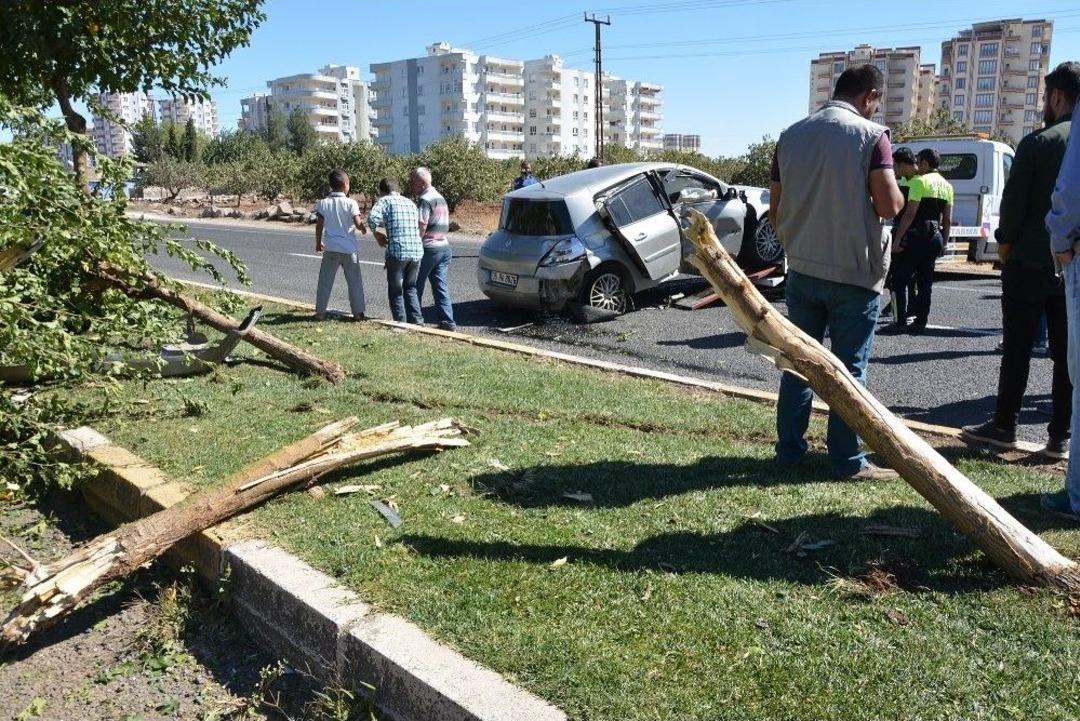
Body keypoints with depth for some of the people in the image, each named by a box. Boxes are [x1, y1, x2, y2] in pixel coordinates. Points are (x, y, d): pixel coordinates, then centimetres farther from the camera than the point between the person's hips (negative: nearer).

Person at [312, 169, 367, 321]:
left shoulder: (323, 203, 0)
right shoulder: (350, 203, -7)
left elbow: (319, 226, 2)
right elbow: (358, 224, -13)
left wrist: (318, 243, 15)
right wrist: (363, 227, 10)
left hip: (330, 248, 1)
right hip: (349, 248, -1)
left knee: (325, 282, 9)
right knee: (355, 282, 9)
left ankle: (320, 312, 11)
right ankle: (358, 312, 11)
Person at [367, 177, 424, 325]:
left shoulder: (385, 201, 4)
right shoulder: (410, 203, 20)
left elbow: (372, 218, -15)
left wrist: (377, 234, 3)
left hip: (397, 252, -5)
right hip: (417, 251, 5)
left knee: (395, 291, 9)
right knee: (410, 287, 21)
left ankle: (401, 323, 9)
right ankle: (416, 320, 14)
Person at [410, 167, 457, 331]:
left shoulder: (425, 199, -12)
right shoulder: (440, 197, 17)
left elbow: (421, 226, -20)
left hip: (428, 249, -8)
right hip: (444, 247, 8)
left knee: (416, 285, 5)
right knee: (441, 285, 6)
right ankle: (447, 321, 1)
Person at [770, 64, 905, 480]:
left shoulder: (791, 136, 8)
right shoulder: (871, 135, -9)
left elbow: (776, 211, 10)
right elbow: (889, 205, -15)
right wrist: (897, 196, 7)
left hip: (802, 269, 5)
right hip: (854, 273, -5)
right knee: (849, 369, 3)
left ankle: (789, 448, 19)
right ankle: (848, 460, 10)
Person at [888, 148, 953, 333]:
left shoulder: (919, 181, -10)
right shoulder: (947, 186, 14)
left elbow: (910, 214, -17)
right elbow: (947, 220, 15)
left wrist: (897, 239, -16)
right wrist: (943, 243, 21)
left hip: (916, 236, -7)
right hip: (935, 237, 7)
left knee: (900, 279, 1)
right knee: (925, 283, 11)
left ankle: (901, 320, -3)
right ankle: (920, 322, 12)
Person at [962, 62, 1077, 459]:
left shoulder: (1036, 143, -10)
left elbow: (1014, 202, -9)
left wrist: (1006, 242, 6)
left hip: (1030, 262, -3)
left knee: (1017, 349, 6)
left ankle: (1004, 426, 13)